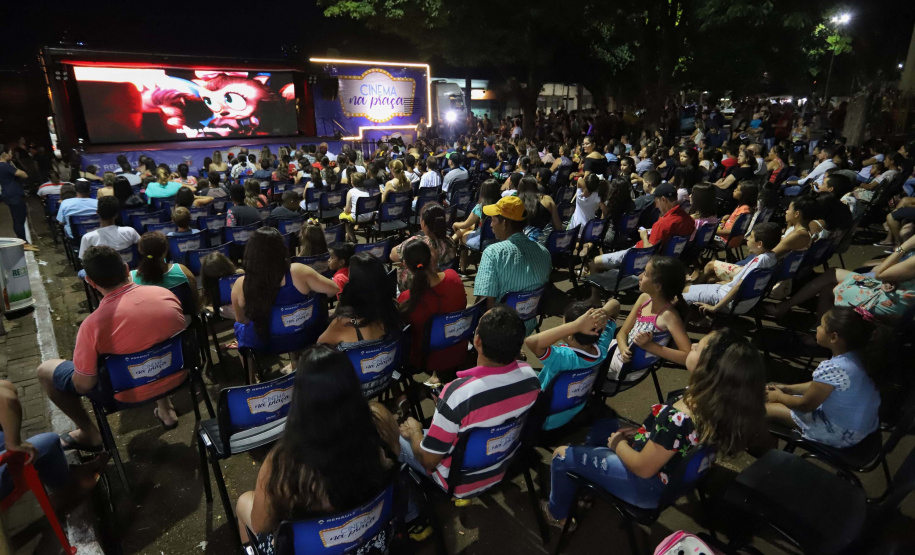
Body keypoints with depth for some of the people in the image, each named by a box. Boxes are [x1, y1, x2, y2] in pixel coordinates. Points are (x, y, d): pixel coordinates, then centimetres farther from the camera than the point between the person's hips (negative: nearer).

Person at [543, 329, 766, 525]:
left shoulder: (678, 417, -38)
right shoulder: (721, 404, -14)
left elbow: (643, 468, -25)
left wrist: (618, 443, -8)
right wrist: (643, 433, 2)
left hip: (648, 486, -8)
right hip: (674, 472, 8)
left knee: (562, 455, 7)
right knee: (601, 426, 25)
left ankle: (557, 513, 34)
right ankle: (583, 479, 44)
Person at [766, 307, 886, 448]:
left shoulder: (832, 368, -33)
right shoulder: (856, 356, -6)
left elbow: (805, 405, -19)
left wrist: (779, 397, -1)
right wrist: (789, 389, 12)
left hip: (841, 433, -9)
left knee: (767, 409, -3)